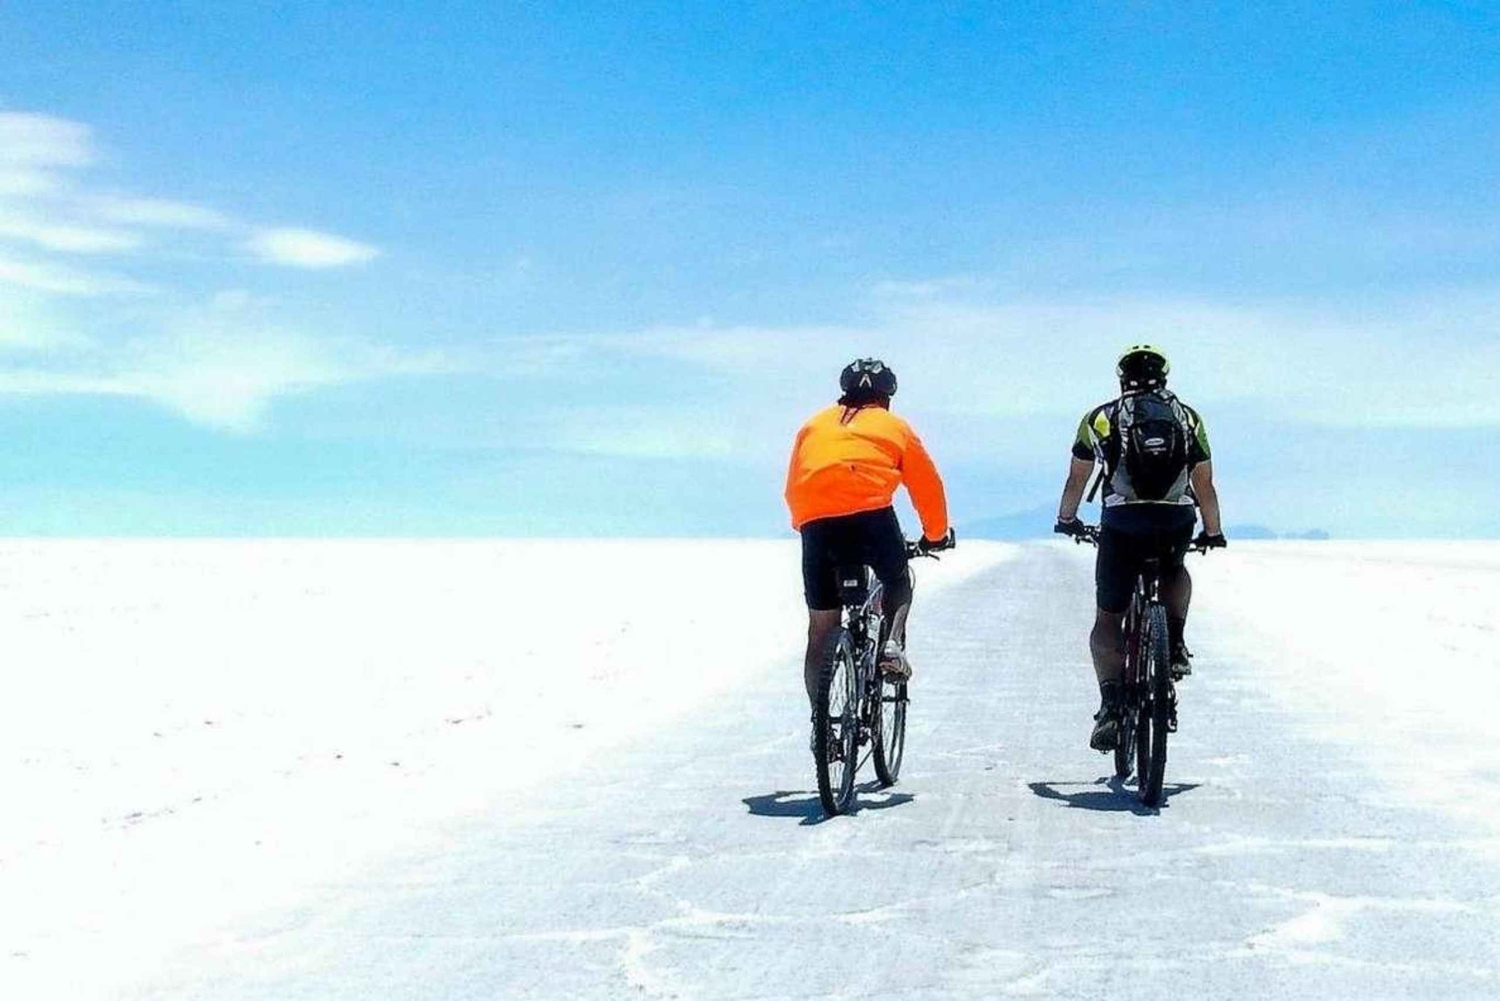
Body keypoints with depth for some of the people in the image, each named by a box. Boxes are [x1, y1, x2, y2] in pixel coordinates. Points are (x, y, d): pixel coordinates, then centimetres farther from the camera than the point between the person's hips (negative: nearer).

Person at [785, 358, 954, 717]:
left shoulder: (814, 426, 27)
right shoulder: (894, 427, 21)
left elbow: (793, 488, 27)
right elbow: (928, 485, 21)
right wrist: (936, 535, 35)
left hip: (817, 521, 2)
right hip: (871, 513, -2)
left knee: (821, 630, 9)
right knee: (898, 582, 28)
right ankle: (892, 642, 1)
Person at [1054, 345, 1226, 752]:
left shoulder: (1101, 417, 14)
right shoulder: (1188, 418, 17)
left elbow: (1076, 481, 20)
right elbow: (1204, 485, 19)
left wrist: (1066, 520, 38)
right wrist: (1212, 532, 34)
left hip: (1122, 523, -1)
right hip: (1177, 524, 2)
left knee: (1108, 620, 10)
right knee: (1175, 573, 36)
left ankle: (1111, 705, -8)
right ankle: (1175, 646, 14)